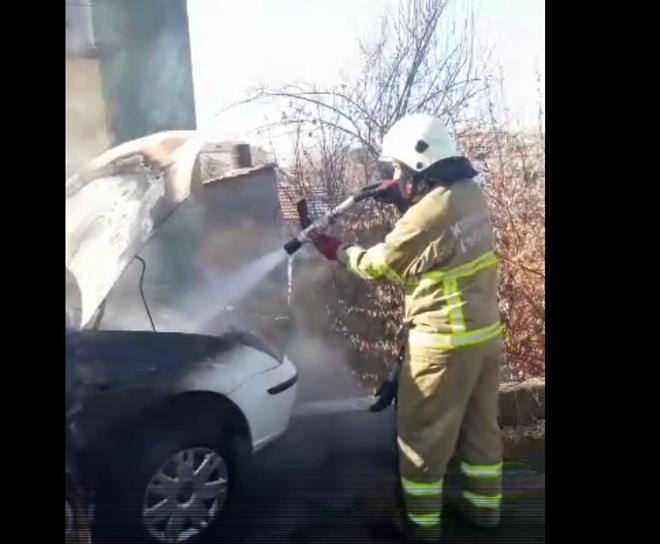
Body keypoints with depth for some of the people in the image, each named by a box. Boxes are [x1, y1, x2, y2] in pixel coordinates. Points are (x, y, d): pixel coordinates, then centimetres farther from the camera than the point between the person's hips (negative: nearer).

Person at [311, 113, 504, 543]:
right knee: (480, 424, 22)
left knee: (423, 432, 9)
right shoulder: (470, 193, 2)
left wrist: (338, 250, 6)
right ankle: (485, 505, 38)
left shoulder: (427, 215, -23)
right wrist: (403, 199, 7)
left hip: (444, 341, -8)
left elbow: (380, 264, -10)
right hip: (486, 330, 9)